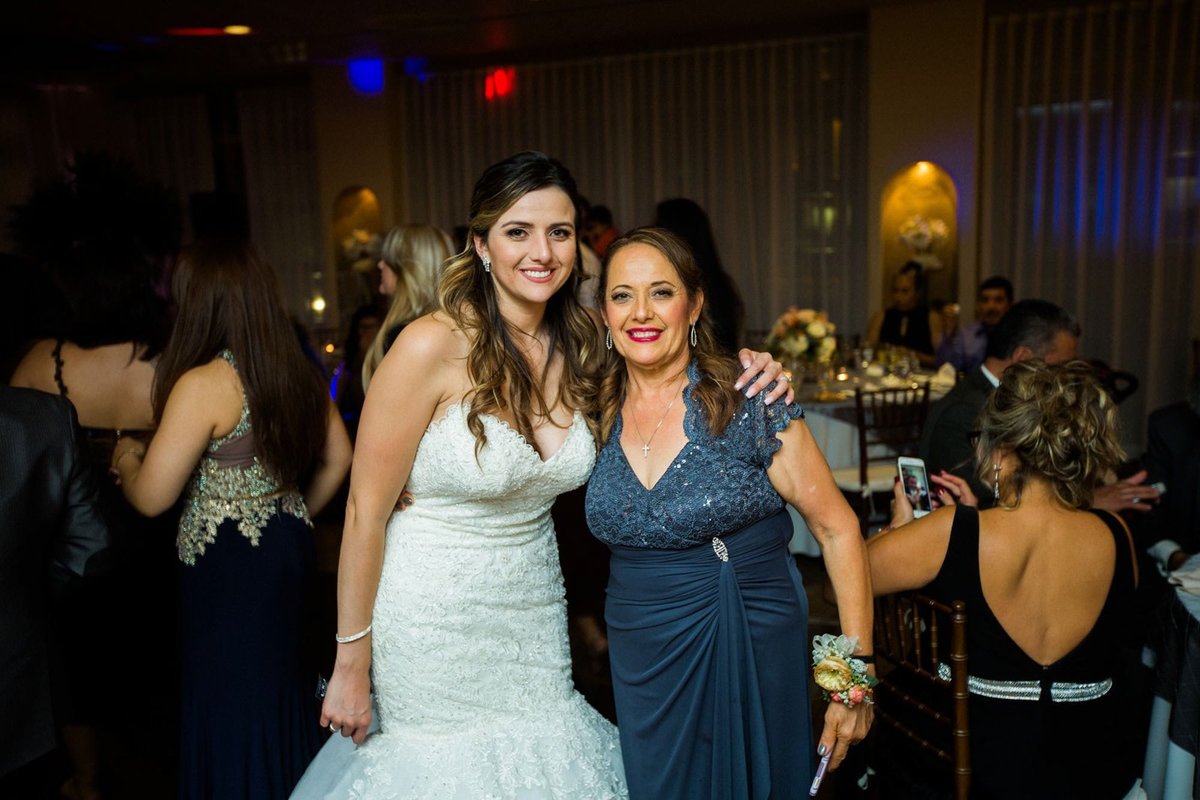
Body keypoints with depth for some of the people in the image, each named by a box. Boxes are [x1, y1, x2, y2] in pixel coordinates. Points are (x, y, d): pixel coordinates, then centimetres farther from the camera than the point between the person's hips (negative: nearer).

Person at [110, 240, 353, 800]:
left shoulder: (203, 384, -19)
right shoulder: (301, 374, 2)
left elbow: (151, 498, -15)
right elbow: (337, 457, 12)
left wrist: (125, 459, 4)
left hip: (230, 563, -7)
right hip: (287, 546, 7)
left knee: (231, 701, 9)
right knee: (279, 681, 23)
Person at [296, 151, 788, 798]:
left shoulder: (580, 349, -3)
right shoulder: (434, 346, -20)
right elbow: (366, 513, -15)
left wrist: (744, 384, -10)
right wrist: (351, 665, -10)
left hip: (532, 617, 5)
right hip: (431, 621, -5)